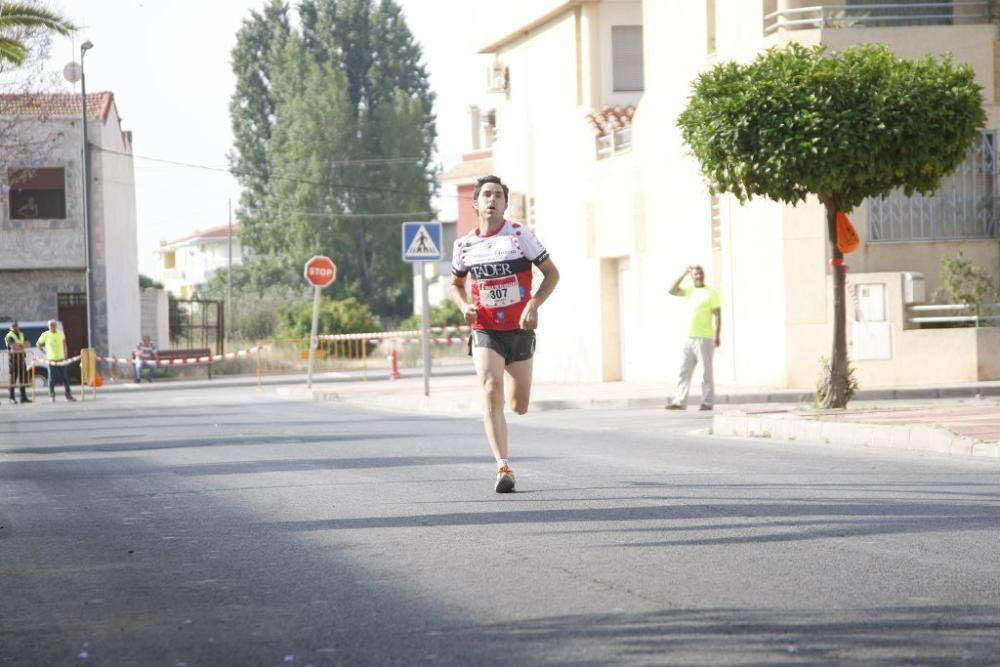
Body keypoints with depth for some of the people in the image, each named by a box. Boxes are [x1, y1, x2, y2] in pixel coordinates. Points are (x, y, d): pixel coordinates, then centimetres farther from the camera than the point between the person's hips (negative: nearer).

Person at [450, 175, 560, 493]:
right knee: (491, 393, -20)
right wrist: (465, 307, -3)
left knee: (519, 406, 7)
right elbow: (456, 284, 19)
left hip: (519, 329, 0)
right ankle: (503, 467, -22)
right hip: (485, 330, 0)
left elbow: (551, 273, -1)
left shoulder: (519, 235, -5)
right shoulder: (464, 245, 2)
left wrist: (533, 305, -16)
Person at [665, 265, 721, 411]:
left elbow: (718, 316, -7)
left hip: (704, 338, -6)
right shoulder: (689, 291, 16)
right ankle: (679, 402, 3)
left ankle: (707, 402, -1)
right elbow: (672, 290, 5)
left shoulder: (711, 293, -3)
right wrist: (684, 274, 3)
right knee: (684, 371, 3)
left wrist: (717, 336, -15)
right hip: (689, 338, 6)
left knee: (706, 371, -4)